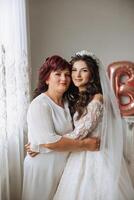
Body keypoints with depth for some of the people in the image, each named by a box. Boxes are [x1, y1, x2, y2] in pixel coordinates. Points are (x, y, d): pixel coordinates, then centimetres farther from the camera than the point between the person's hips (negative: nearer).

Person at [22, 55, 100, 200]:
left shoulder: (68, 102, 6)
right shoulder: (40, 104, -18)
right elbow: (50, 142, -26)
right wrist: (85, 144, -19)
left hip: (64, 165, 7)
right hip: (43, 167, -7)